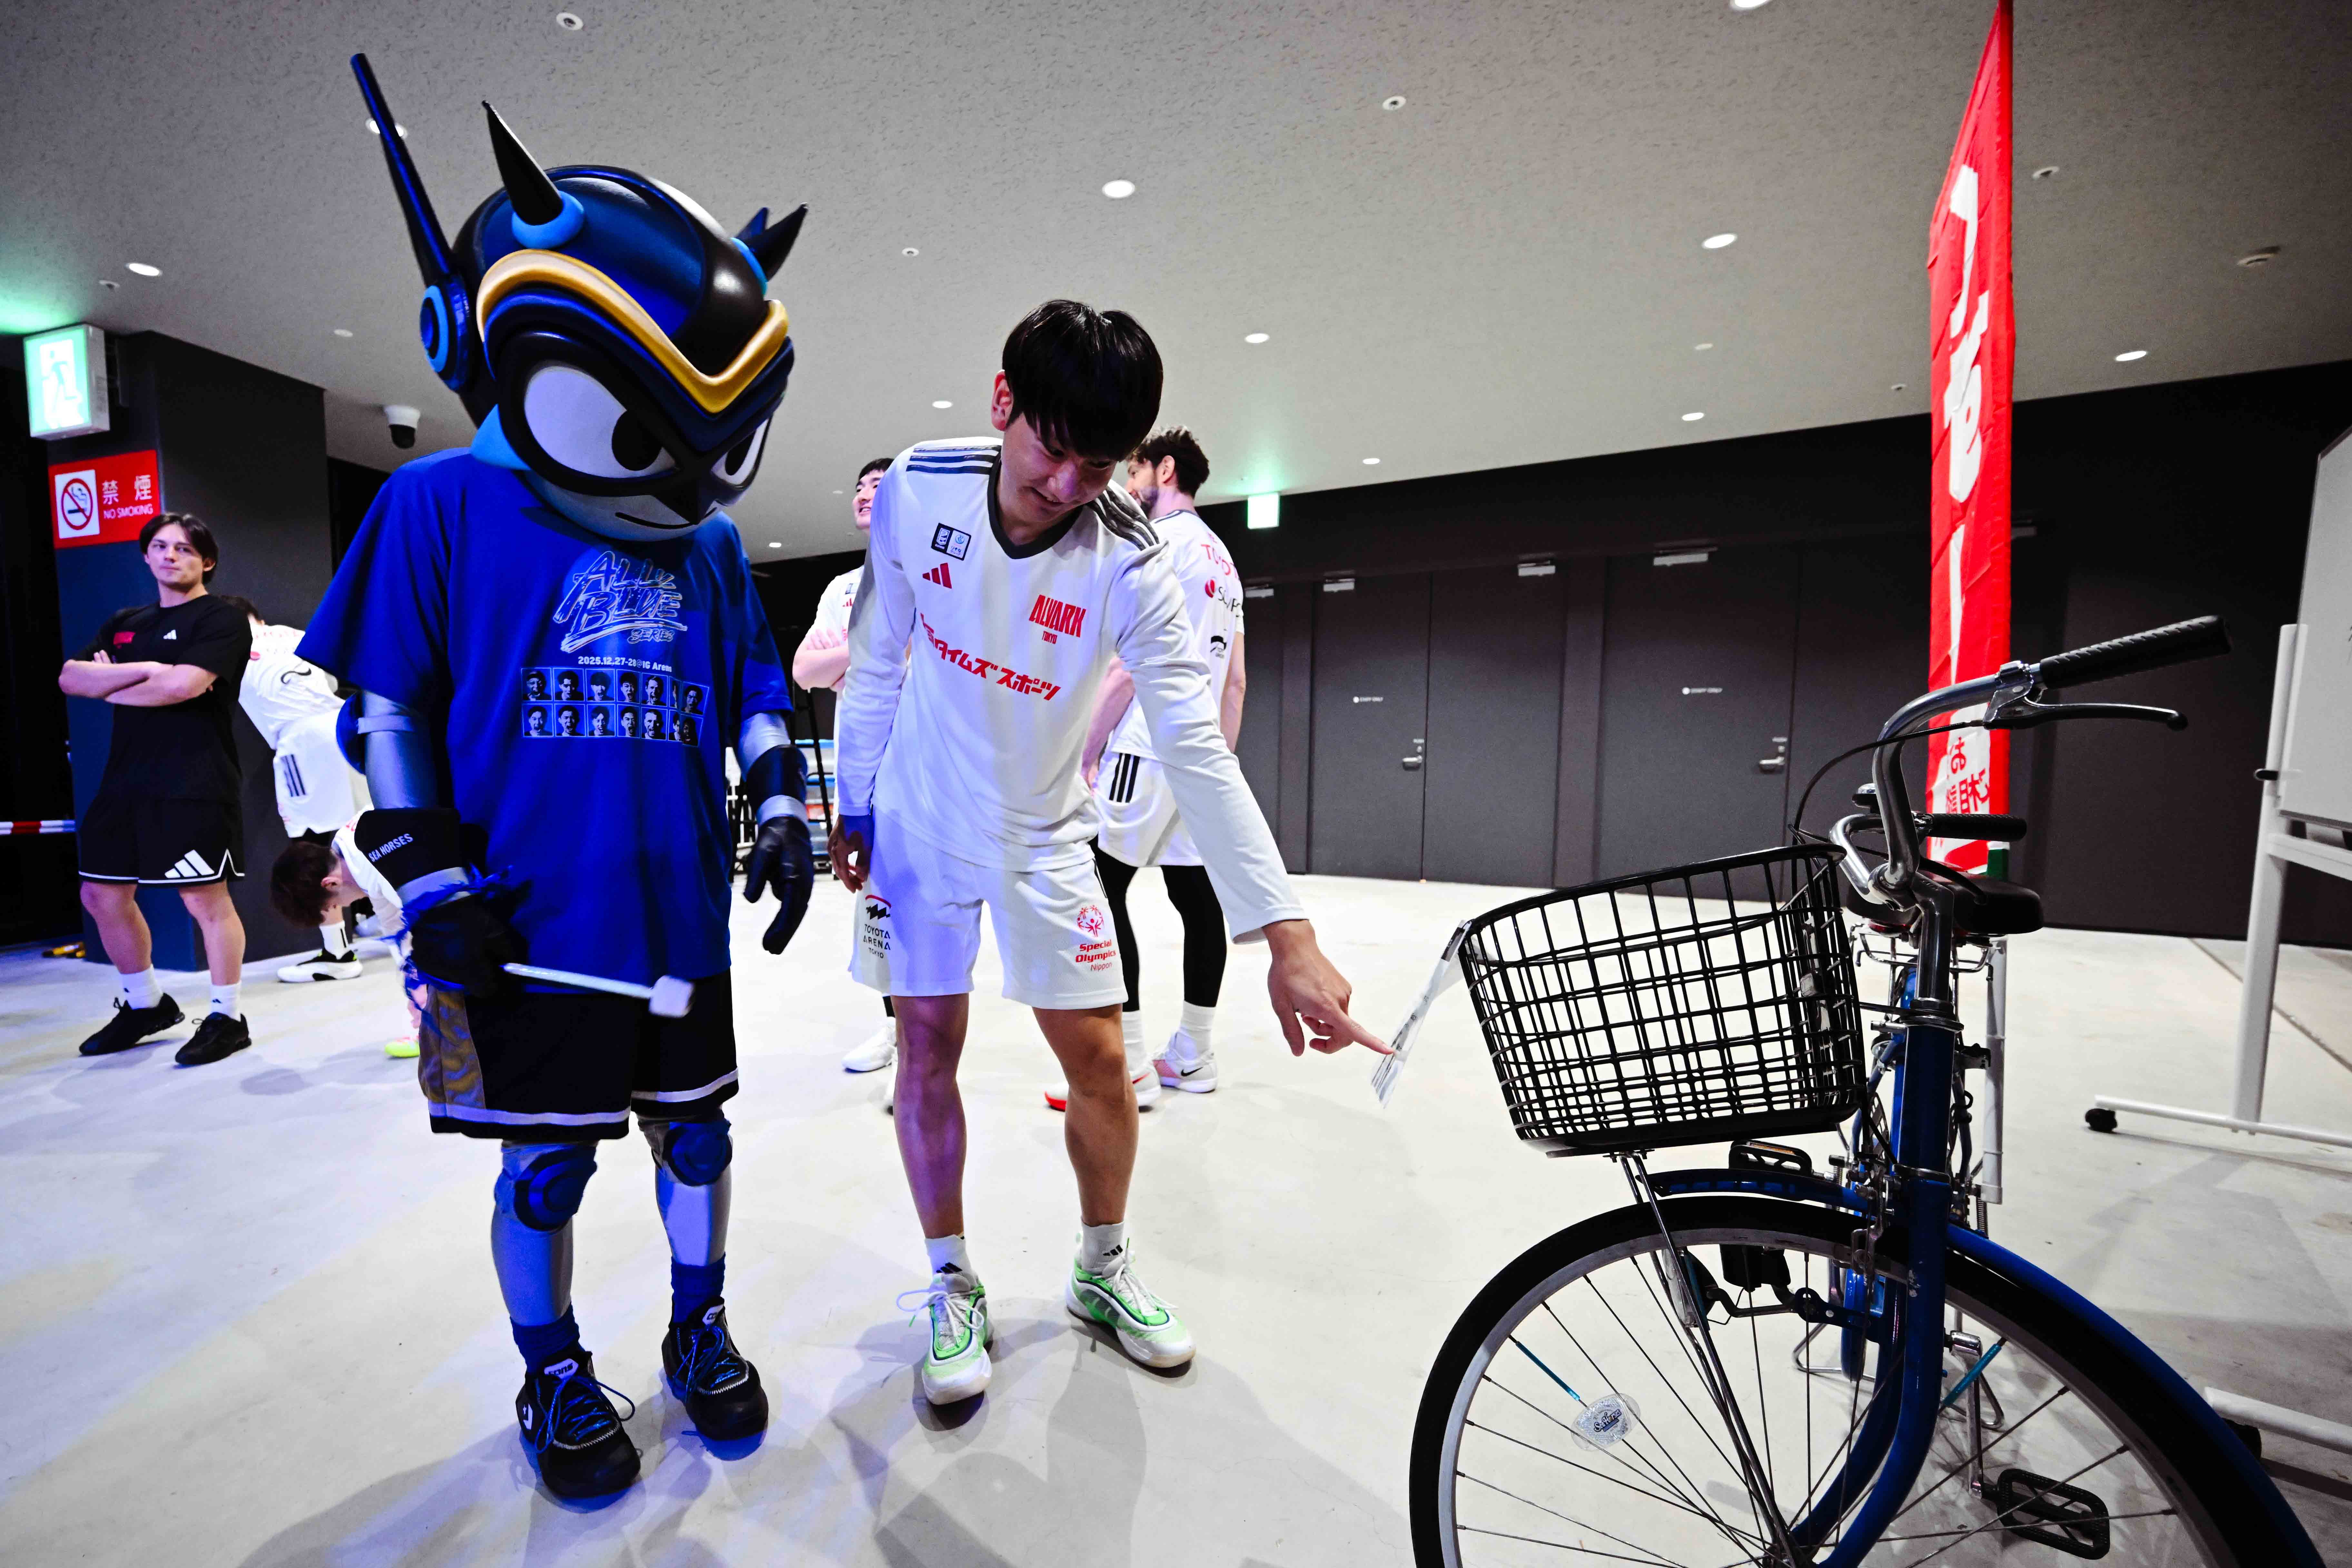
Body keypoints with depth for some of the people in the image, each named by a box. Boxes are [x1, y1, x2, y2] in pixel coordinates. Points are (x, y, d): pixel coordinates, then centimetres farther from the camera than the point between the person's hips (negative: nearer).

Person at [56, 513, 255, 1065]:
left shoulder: (221, 620, -3)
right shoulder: (124, 623, 18)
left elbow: (185, 685, -17)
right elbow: (69, 679, 6)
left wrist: (108, 686, 0)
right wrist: (143, 669, -10)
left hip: (195, 786, -8)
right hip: (125, 782, 8)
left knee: (205, 899, -6)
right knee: (103, 897, 14)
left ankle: (227, 1019, 5)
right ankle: (145, 1004, 30)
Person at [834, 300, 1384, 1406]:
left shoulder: (1129, 565, -20)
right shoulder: (916, 490, -13)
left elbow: (1197, 751, -27)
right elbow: (879, 662, -1)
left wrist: (1288, 936, -35)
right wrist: (853, 806, 4)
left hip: (1042, 838, -1)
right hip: (916, 825, 2)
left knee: (1099, 1059, 1)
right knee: (928, 1050, 6)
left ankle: (1103, 1271, 29)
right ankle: (952, 1286, 28)